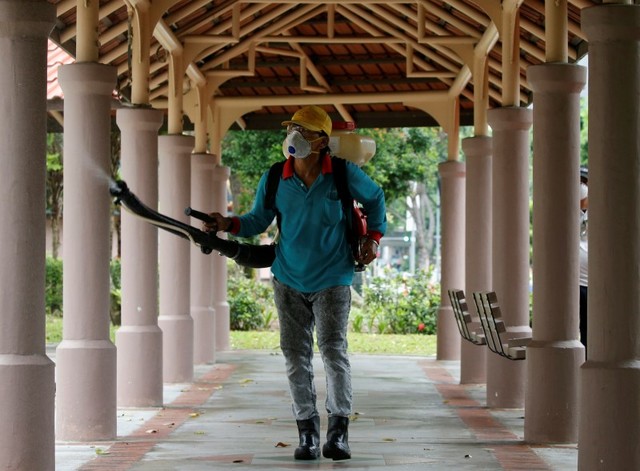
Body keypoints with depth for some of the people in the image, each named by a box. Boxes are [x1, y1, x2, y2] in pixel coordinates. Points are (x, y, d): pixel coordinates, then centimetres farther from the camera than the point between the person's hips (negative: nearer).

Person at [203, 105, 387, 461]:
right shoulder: (274, 180, -4)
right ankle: (307, 431, 10)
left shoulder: (344, 175, -8)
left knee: (334, 350, -12)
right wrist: (229, 224, -14)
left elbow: (374, 198, 10)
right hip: (289, 280, 3)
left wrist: (373, 237, 2)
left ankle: (339, 430, -3)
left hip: (332, 279, -3)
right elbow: (258, 221, 4)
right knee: (296, 355, 2)